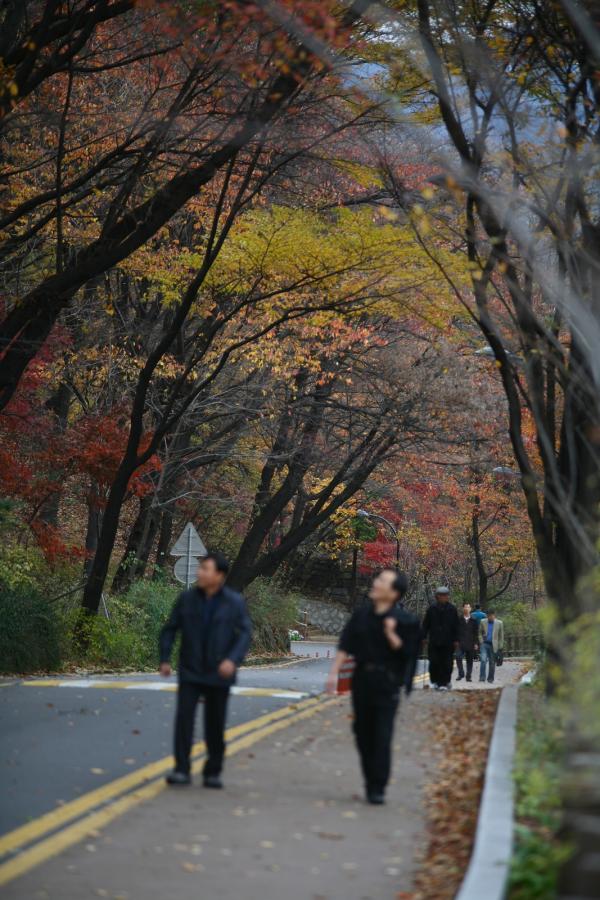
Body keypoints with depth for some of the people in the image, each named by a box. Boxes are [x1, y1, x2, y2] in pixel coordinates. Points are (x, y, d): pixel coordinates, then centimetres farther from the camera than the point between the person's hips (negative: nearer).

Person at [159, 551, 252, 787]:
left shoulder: (235, 602, -5)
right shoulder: (187, 598, 1)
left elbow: (245, 634, -9)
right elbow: (170, 629, 7)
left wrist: (233, 659, -25)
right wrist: (165, 659, -1)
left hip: (219, 674, -1)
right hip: (190, 672, 1)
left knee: (215, 725, 6)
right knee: (184, 718, -12)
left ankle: (213, 772, 20)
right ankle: (182, 770, -10)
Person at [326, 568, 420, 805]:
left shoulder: (404, 620, -7)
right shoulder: (362, 614, 5)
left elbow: (407, 652, -9)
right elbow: (345, 646, 6)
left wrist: (391, 635, -23)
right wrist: (334, 672, -1)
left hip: (387, 682, -4)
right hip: (362, 679, 4)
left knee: (382, 737, -8)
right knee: (363, 733, 9)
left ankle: (378, 788, -4)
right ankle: (370, 781, 23)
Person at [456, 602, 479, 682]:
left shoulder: (474, 620, 6)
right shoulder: (459, 619, 4)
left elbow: (476, 633, 7)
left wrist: (475, 643, 1)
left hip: (470, 644, 1)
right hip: (460, 643, -1)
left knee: (469, 660, 5)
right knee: (458, 657, -17)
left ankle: (468, 676, 12)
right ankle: (461, 674, -7)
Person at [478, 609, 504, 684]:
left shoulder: (499, 623, 1)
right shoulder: (483, 622, 4)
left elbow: (501, 636, 5)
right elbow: (480, 633, 10)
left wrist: (500, 646, 2)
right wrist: (481, 641, -2)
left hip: (493, 645, 0)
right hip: (484, 644, 0)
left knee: (492, 663, 5)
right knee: (483, 660, -15)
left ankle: (490, 679, 15)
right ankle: (482, 677, -15)